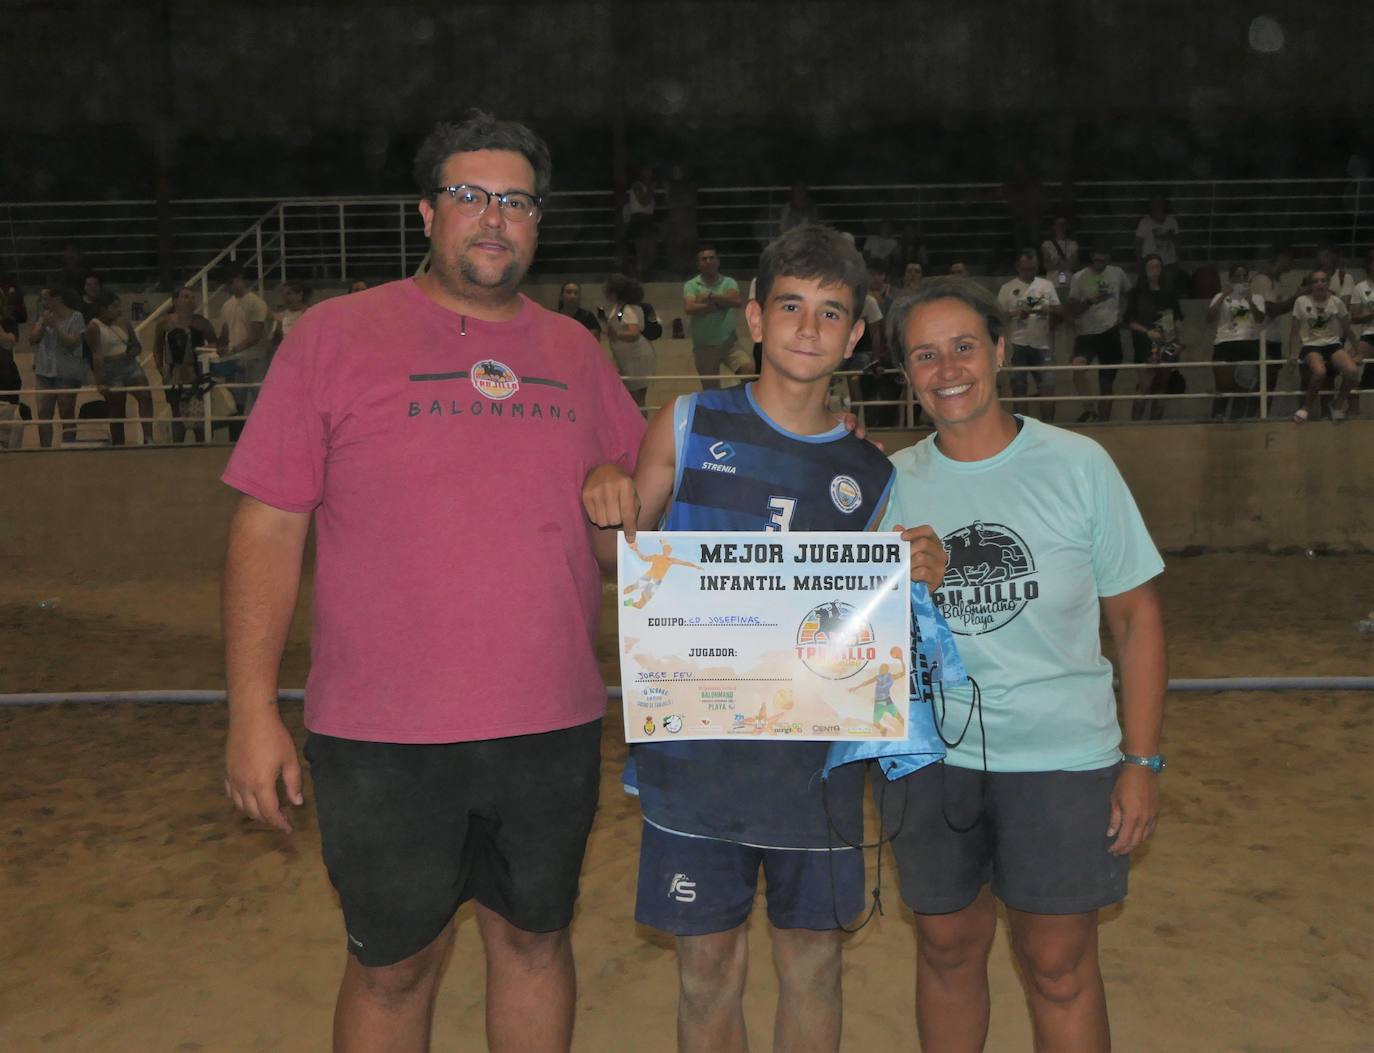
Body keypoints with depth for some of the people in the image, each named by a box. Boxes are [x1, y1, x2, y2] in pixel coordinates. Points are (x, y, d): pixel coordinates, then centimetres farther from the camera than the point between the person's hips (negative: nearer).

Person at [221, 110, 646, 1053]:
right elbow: (269, 526, -5)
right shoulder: (336, 335, -3)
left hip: (553, 726, 4)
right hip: (384, 735, -3)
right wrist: (253, 709, -8)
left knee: (536, 939, 19)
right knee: (394, 965, 14)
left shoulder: (575, 351, 8)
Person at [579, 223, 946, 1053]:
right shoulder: (690, 425, -1)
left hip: (816, 750, 2)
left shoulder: (871, 476, 4)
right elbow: (624, 567, 5)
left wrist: (920, 580, -10)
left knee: (813, 958, 14)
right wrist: (609, 509, -15)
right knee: (709, 963, 10)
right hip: (695, 744, -1)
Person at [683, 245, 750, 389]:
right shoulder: (691, 285, -1)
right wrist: (720, 303, -15)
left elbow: (736, 301, -19)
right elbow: (689, 308, -20)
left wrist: (710, 297, -18)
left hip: (729, 342, 0)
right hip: (704, 346, 0)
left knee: (749, 368, -25)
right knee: (710, 390, 9)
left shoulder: (729, 282, 2)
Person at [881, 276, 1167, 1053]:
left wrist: (1142, 762, -5)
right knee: (948, 949, 16)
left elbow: (1136, 614, -1)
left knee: (1059, 966, 9)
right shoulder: (892, 484, 1)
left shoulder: (1077, 465, -4)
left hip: (1063, 757, -2)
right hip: (930, 756, 2)